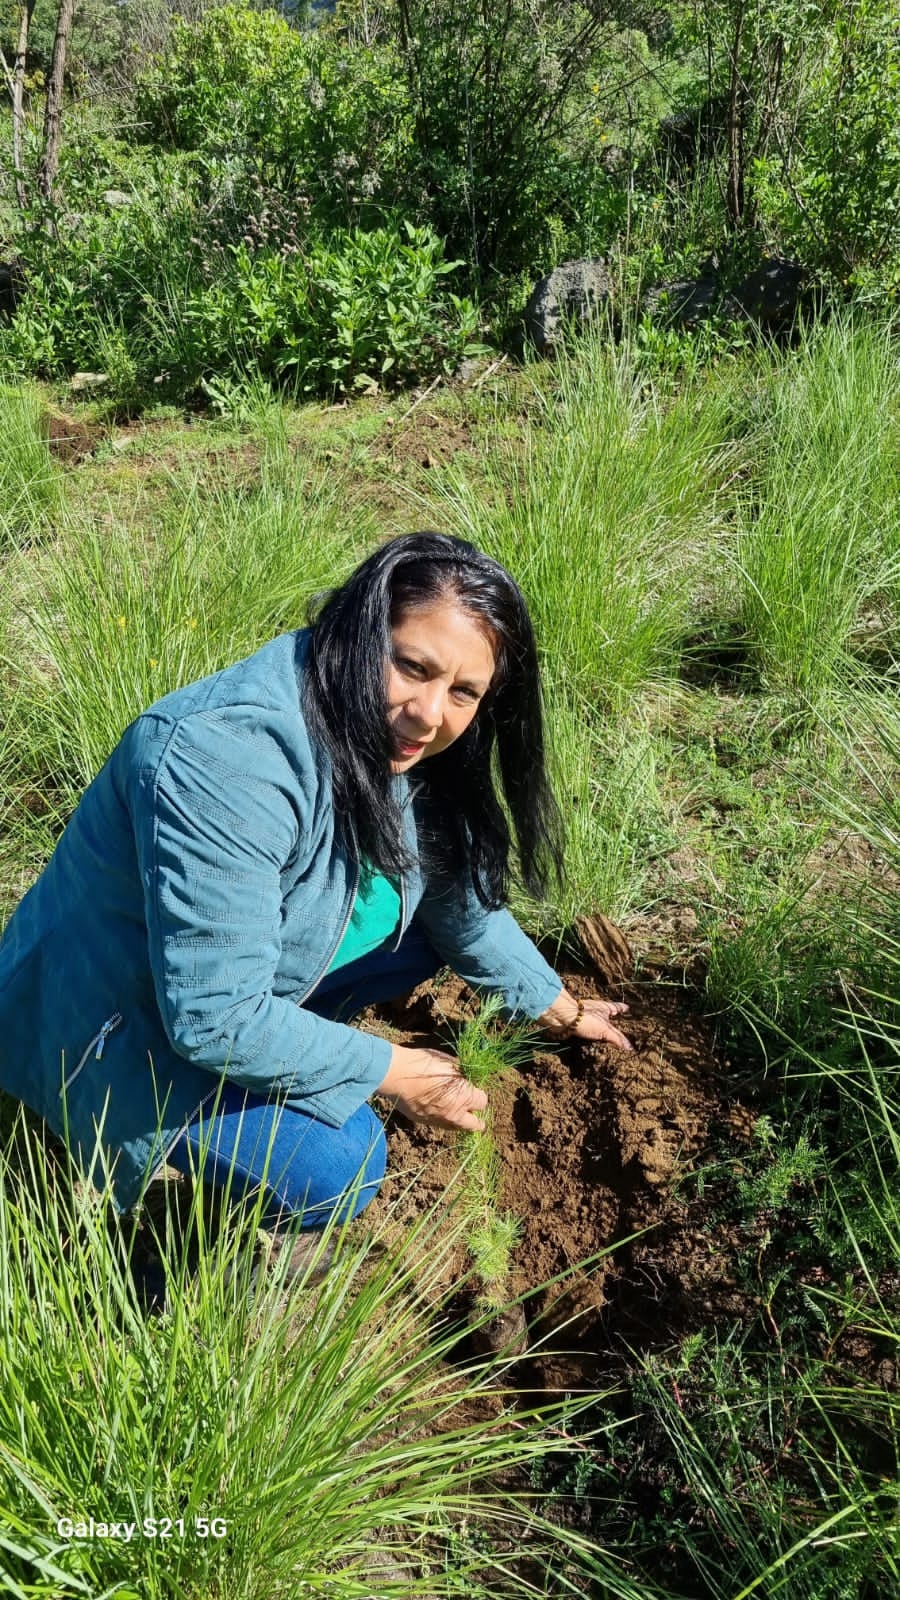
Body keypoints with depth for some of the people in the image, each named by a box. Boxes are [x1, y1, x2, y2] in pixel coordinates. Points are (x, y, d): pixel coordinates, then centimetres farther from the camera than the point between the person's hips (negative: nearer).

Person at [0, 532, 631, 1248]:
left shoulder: (391, 742, -10)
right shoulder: (229, 762, -37)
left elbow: (463, 894, 6)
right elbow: (215, 1019, -34)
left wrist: (556, 1006, 10)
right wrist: (390, 1070, -22)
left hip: (261, 977, 8)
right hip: (118, 1025, -7)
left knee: (427, 926, 2)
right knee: (333, 1169, -22)